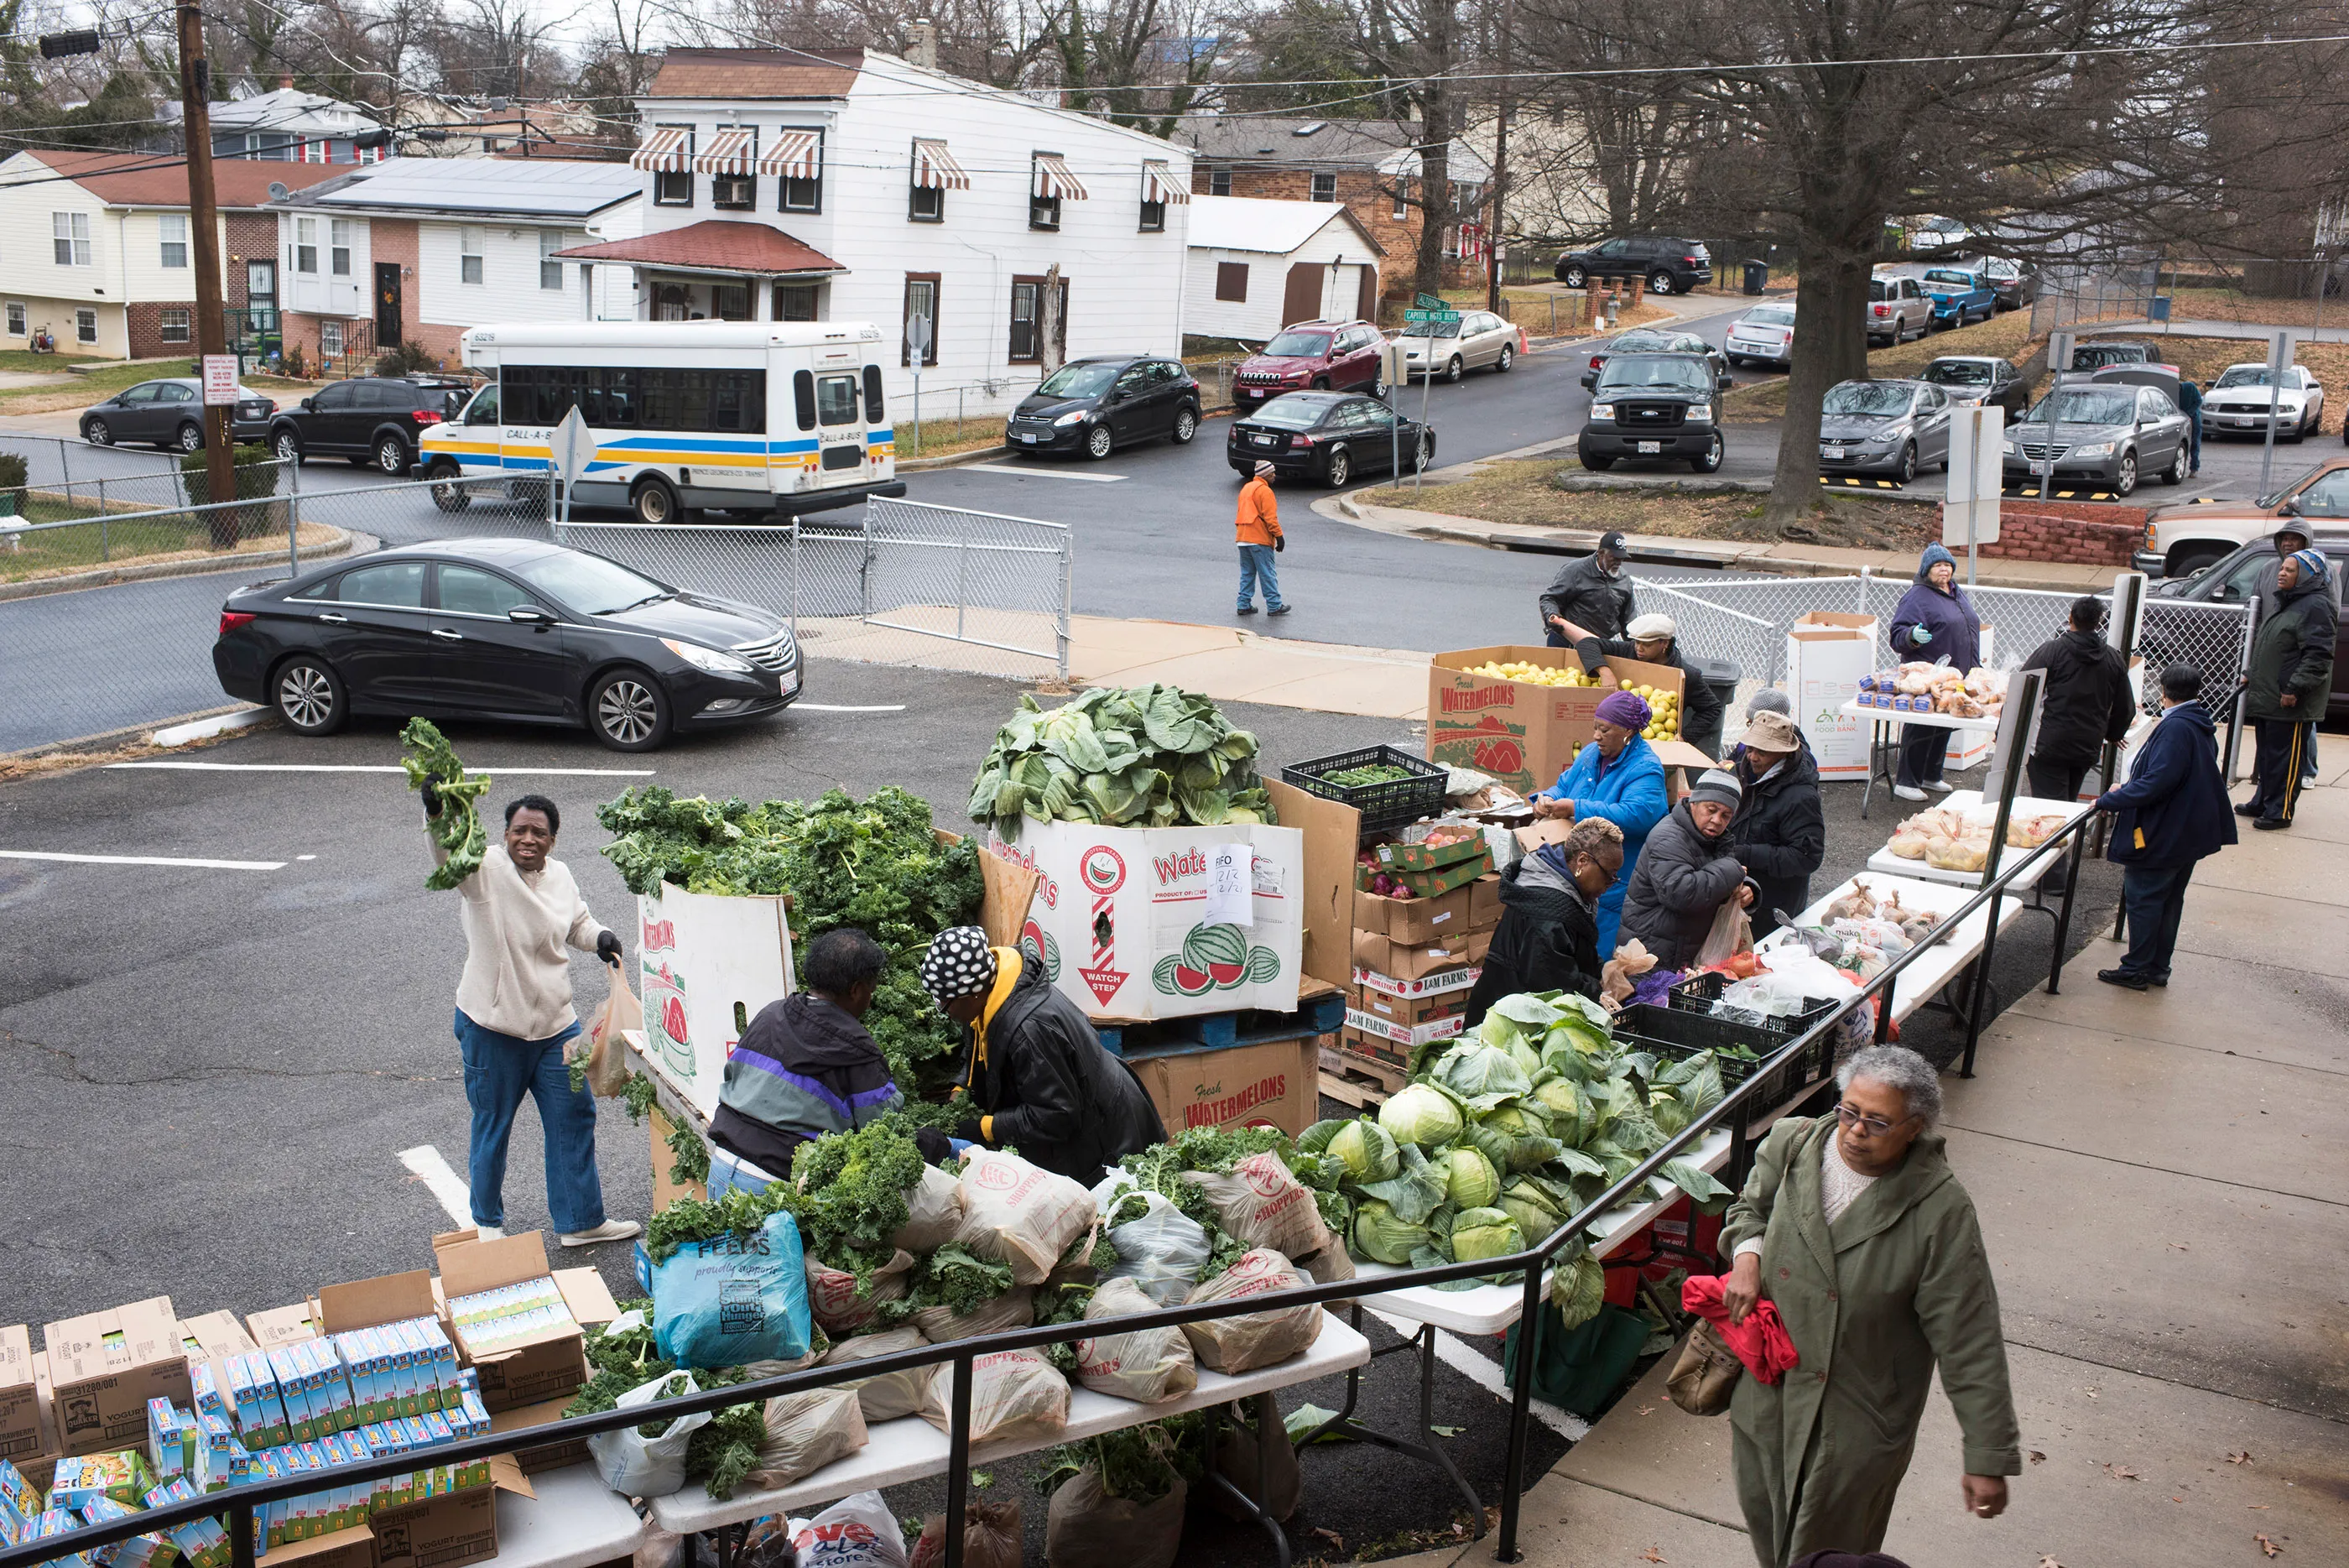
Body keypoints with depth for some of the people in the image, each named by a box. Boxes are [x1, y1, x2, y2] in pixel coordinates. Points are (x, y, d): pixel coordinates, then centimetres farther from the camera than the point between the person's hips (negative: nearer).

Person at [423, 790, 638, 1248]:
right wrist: (436, 814, -56)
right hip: (493, 1026, -5)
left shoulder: (559, 874, 4)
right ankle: (487, 1223, 30)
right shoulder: (487, 869, -14)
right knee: (492, 1126, 9)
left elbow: (578, 923, 22)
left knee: (574, 1117, 10)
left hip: (555, 1024, 5)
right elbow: (449, 854, -36)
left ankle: (581, 1220, 24)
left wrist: (600, 938, 0)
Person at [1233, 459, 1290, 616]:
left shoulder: (1246, 488, 18)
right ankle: (1274, 606, 1)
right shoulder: (1264, 490, -11)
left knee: (1247, 574, 12)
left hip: (1242, 538, 8)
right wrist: (1279, 536, -14)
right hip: (1260, 540, -8)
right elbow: (1270, 517, -17)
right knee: (1268, 574, -2)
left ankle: (1244, 605, 10)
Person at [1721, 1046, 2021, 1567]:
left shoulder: (1940, 1210, -22)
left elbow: (1970, 1344, -18)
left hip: (1859, 1423, -4)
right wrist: (1747, 1254, -7)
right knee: (1763, 1516, 24)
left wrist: (1987, 1459, -15)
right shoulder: (1791, 1143, -10)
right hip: (1768, 1389, 4)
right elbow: (1751, 1205, 14)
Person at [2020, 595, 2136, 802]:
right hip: (2088, 749, 5)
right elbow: (2126, 709, 13)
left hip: (2049, 746, -5)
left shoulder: (2050, 651, -9)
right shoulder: (2114, 659, 5)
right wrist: (2112, 735, 32)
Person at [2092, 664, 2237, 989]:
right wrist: (2126, 790, 19)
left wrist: (2109, 800, -23)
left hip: (2161, 836, -10)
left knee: (2142, 898, 1)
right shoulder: (2203, 728, 9)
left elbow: (2157, 782, -29)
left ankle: (2136, 970, 7)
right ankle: (2158, 968, 24)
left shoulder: (2175, 728, -22)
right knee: (2170, 900, 16)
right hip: (2190, 834, 10)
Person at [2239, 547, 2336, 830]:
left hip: (2292, 703, -10)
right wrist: (2252, 675, 23)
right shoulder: (2285, 603, 17)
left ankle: (2279, 812, 0)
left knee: (2284, 757, -5)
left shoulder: (2316, 606, -14)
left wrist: (2295, 689, -23)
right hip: (2267, 697, 10)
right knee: (2267, 754, 17)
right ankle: (2262, 802, 28)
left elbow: (2318, 655, -20)